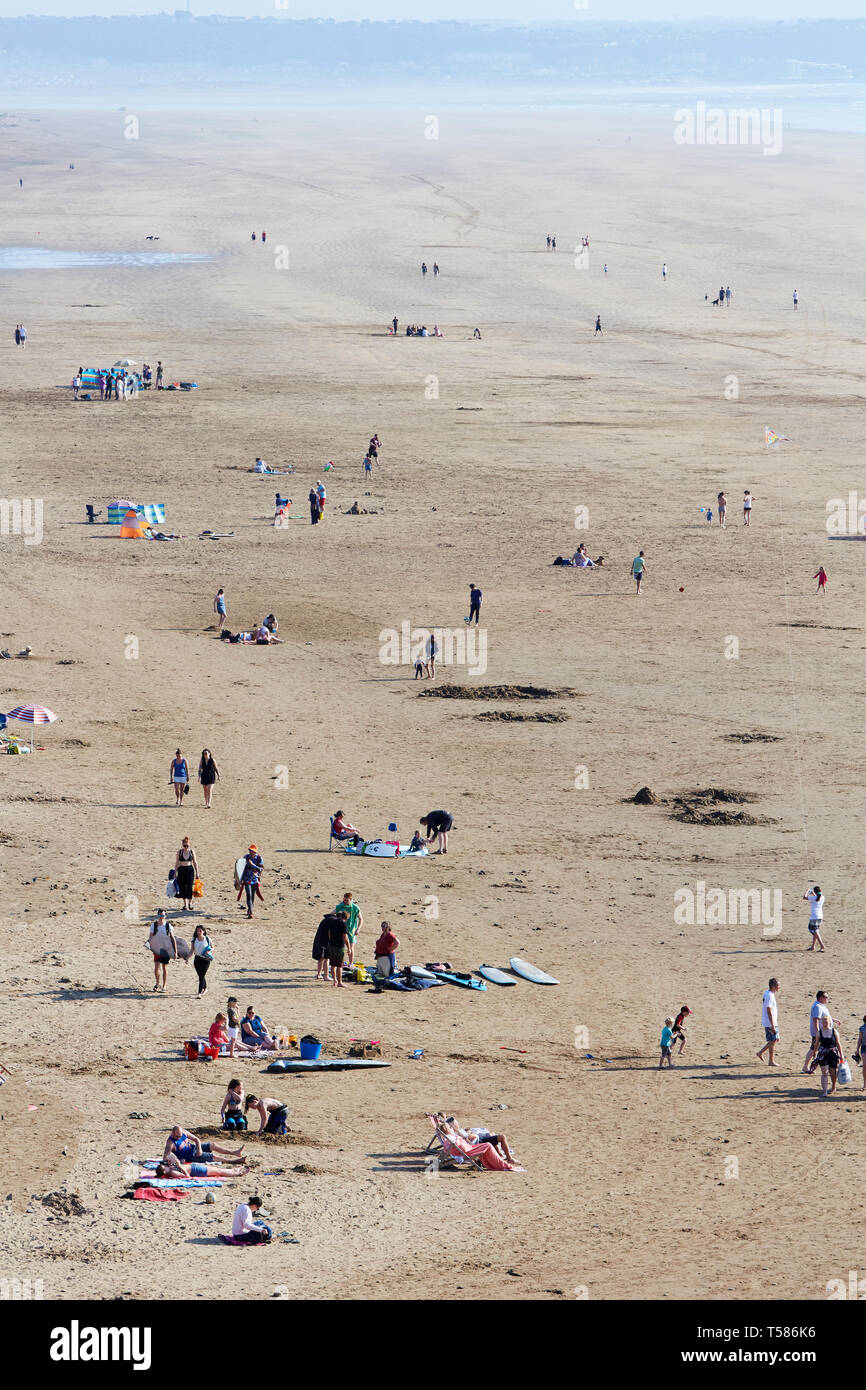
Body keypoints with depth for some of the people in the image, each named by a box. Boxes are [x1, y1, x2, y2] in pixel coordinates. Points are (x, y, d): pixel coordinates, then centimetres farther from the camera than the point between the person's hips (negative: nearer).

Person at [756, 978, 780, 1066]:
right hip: (770, 1023, -10)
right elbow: (769, 1012, -24)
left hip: (773, 1022, 10)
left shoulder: (767, 993, 8)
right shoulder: (769, 996, -21)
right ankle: (771, 1061, 8)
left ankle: (760, 1053, 23)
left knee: (775, 1039, 16)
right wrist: (772, 1026, -23)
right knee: (772, 1041, -1)